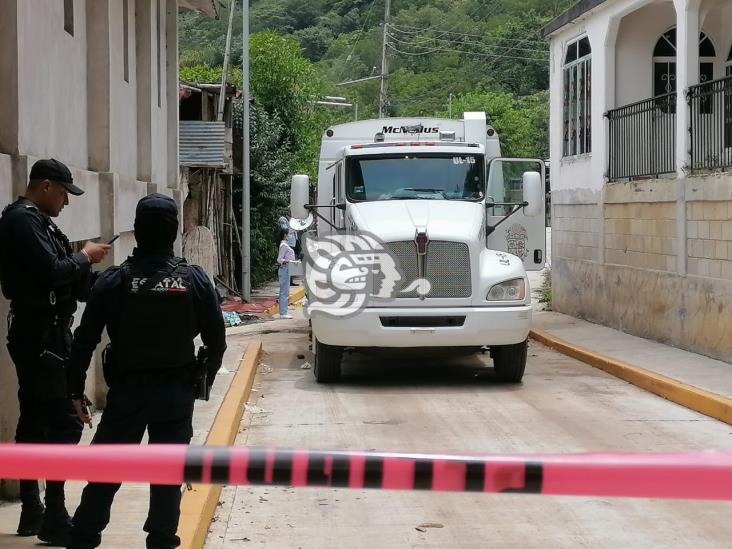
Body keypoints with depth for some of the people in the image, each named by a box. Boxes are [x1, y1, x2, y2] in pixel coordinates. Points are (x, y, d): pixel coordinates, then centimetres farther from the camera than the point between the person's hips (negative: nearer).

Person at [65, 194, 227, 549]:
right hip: (177, 393, 0)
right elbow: (216, 340, 0)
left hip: (126, 391, 0)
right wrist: (204, 381, 15)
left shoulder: (114, 281, -7)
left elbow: (85, 341, -6)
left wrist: (76, 390, 4)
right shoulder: (194, 279, -5)